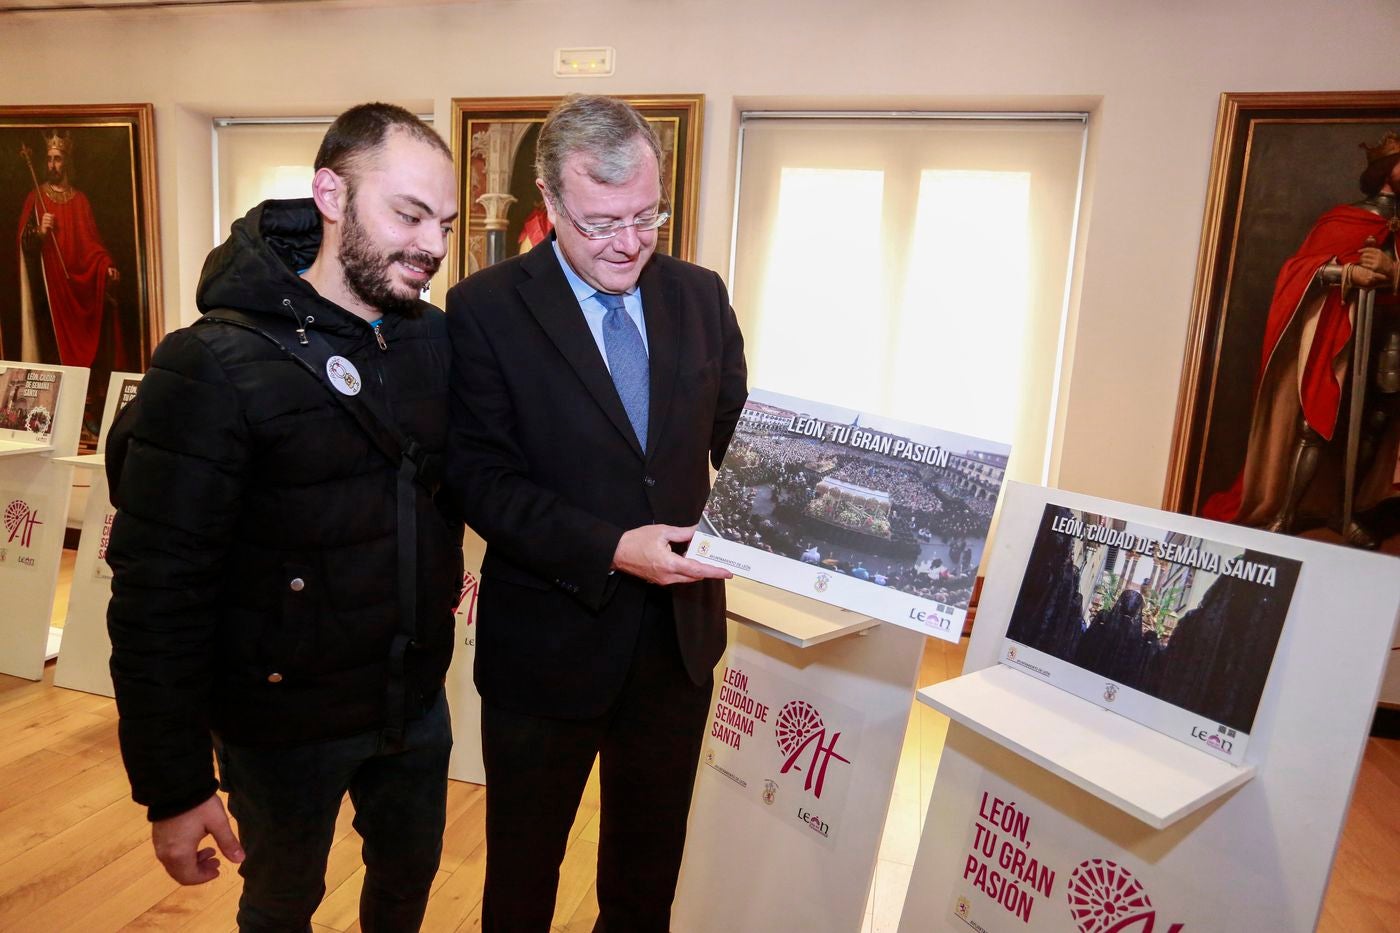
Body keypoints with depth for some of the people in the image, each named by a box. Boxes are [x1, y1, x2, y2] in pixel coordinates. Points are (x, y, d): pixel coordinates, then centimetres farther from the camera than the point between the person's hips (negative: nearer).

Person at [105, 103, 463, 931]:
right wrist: (173, 787, -15)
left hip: (417, 698, 5)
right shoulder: (216, 365, -20)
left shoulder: (436, 340, -4)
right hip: (286, 723, -4)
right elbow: (157, 592, -18)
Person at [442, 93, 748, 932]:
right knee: (524, 863, 21)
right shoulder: (486, 309, -11)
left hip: (681, 632, 4)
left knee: (651, 861, 26)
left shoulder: (700, 295, 0)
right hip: (548, 639, -3)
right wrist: (610, 549, -26)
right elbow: (481, 477, -15)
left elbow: (739, 432, 5)